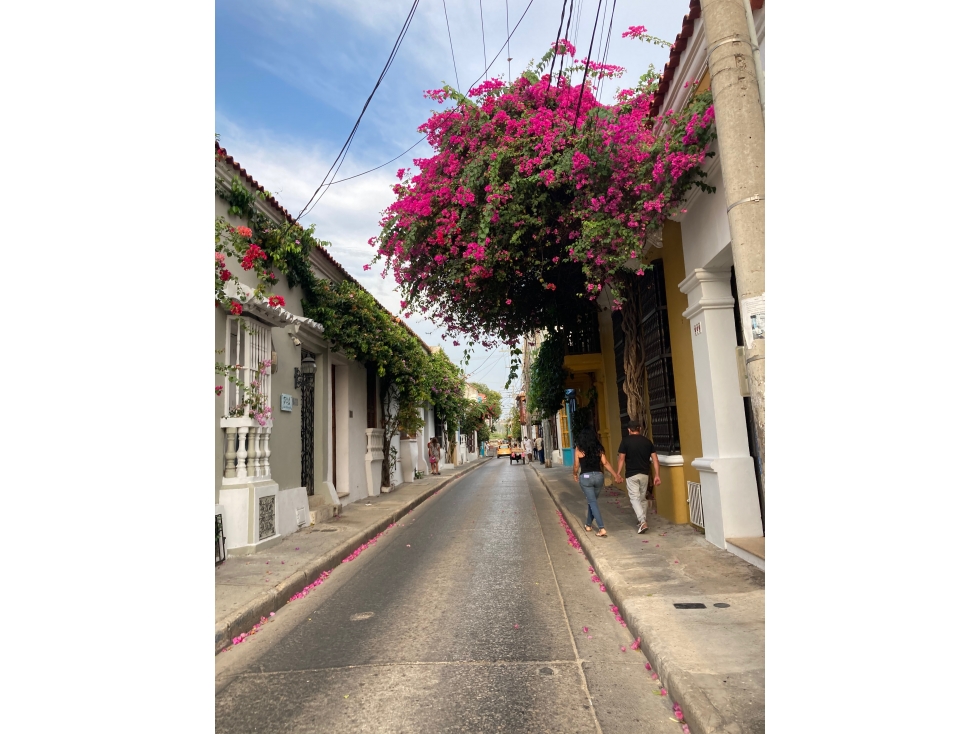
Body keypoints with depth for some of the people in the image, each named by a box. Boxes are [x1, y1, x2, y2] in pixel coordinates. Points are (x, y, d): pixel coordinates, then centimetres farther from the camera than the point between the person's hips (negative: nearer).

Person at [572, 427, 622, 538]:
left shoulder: (579, 449, -3)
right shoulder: (598, 448, 5)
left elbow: (576, 466, 0)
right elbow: (605, 463, -1)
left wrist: (574, 474, 19)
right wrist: (616, 475, 4)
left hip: (586, 477, -4)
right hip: (599, 476, 4)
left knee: (593, 503, -1)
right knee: (592, 501, 20)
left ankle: (602, 529, -10)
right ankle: (588, 525, 33)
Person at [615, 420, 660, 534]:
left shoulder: (626, 441, -6)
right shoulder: (647, 441, 4)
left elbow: (621, 459, -7)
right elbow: (655, 459, 1)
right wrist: (657, 475, 4)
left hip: (631, 475, -4)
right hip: (644, 474, 4)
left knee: (635, 498, -4)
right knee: (642, 498, 17)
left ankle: (643, 522, -18)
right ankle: (642, 521, 25)